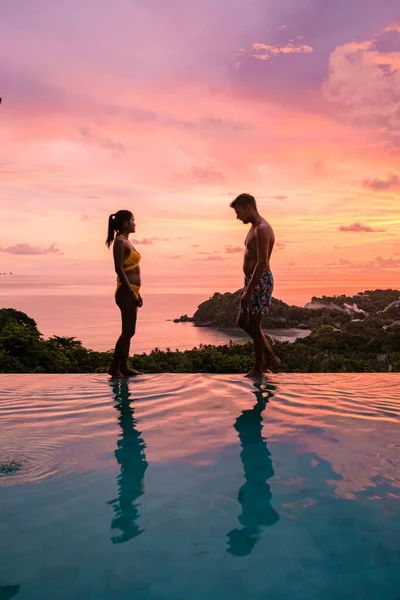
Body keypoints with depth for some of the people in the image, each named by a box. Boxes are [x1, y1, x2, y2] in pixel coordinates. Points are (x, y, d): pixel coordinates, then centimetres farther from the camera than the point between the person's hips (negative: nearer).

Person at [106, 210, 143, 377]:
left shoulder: (126, 241, 16)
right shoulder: (120, 242, -12)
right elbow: (119, 269, -18)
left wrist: (137, 292, 18)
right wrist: (132, 293, -20)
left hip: (130, 291, 10)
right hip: (126, 292, -10)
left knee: (128, 331, 12)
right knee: (128, 331, -6)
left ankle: (124, 367, 19)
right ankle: (114, 367, 2)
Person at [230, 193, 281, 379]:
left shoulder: (262, 229, -17)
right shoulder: (255, 228, 16)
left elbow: (262, 263, -23)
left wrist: (248, 290, -23)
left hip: (260, 282, -10)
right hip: (253, 281, 10)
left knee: (254, 325, -2)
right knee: (242, 322, 15)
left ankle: (258, 368, 13)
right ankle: (271, 357, 24)